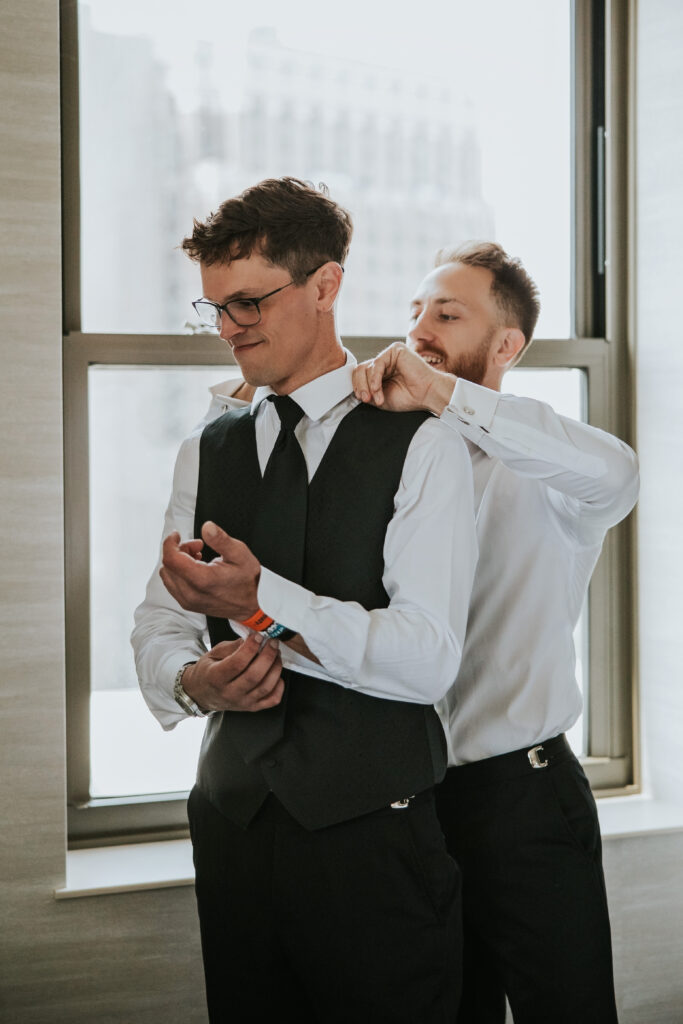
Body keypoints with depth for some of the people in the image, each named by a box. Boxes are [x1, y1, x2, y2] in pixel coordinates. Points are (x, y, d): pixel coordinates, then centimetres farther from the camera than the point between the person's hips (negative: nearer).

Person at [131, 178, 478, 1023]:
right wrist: (192, 681, -15)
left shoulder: (420, 445, -7)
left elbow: (428, 659, -16)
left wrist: (259, 600, -24)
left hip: (371, 832, -4)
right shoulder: (207, 450, 10)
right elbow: (157, 629, 8)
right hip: (233, 819, 5)